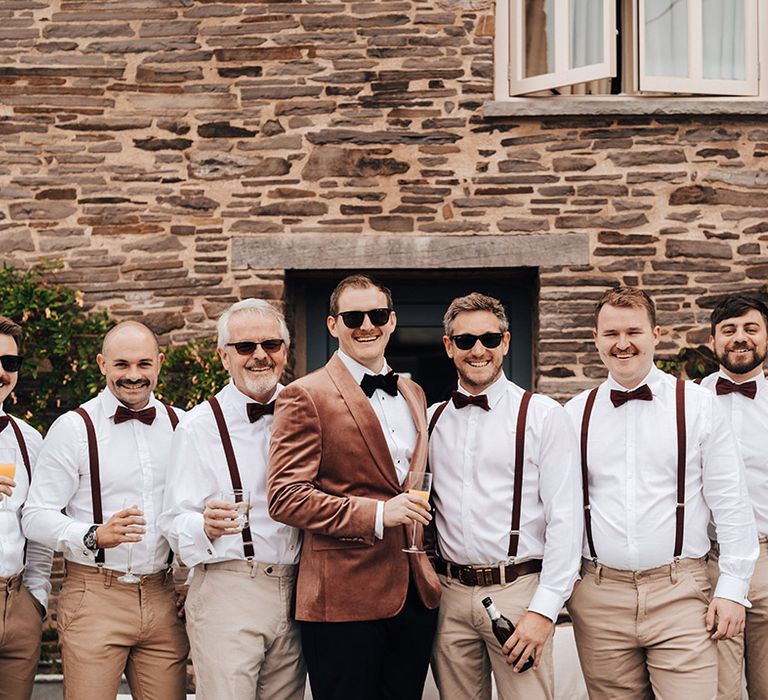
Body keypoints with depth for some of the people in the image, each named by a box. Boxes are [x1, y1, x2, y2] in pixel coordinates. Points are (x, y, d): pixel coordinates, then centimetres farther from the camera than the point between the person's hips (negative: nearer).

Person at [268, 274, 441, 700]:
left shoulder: (413, 394, 16)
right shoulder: (305, 397, -6)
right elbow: (285, 498, -14)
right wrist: (375, 515, -20)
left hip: (416, 593, 6)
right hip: (343, 598, -6)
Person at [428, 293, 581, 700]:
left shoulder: (543, 416, -2)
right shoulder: (433, 420, 11)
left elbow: (565, 519, -7)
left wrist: (544, 610, -13)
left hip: (517, 591, -3)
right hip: (449, 594, 4)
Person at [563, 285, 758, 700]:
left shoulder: (697, 405, 2)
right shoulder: (576, 413, 8)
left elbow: (731, 505, 1)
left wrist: (732, 588, -3)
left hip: (680, 593, -2)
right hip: (599, 595, 2)